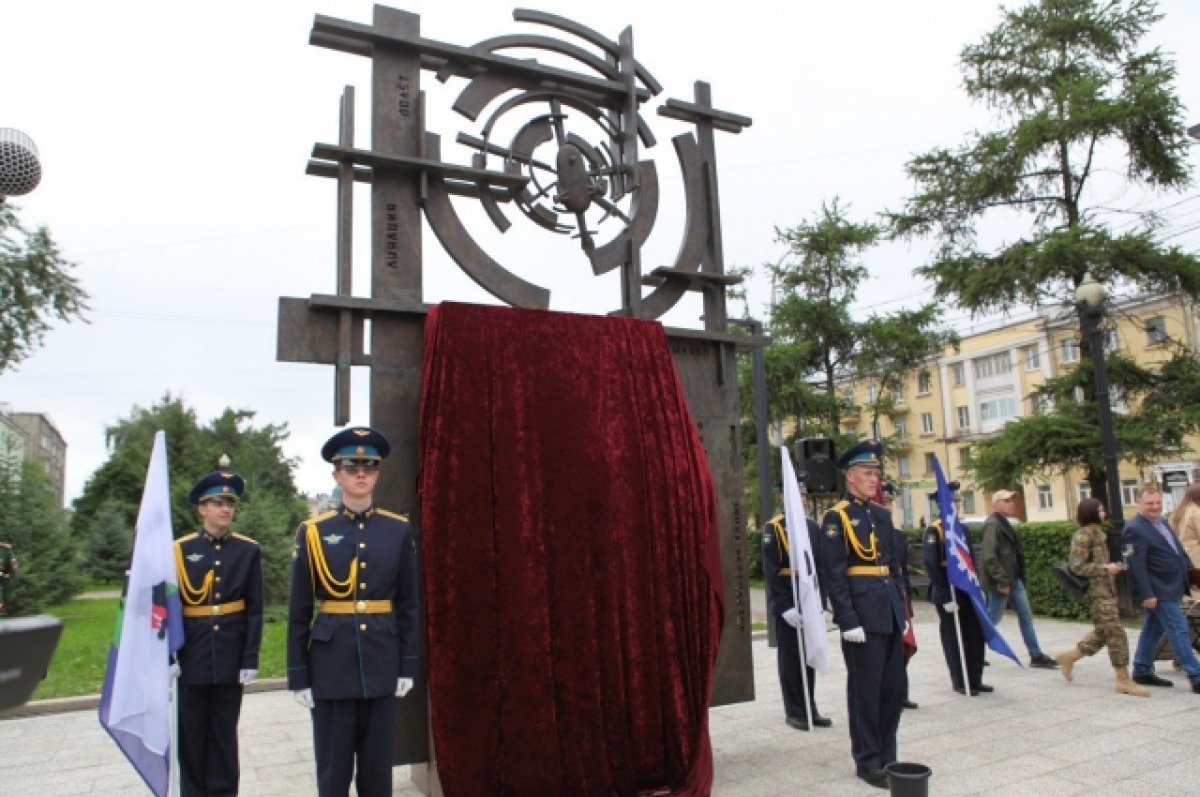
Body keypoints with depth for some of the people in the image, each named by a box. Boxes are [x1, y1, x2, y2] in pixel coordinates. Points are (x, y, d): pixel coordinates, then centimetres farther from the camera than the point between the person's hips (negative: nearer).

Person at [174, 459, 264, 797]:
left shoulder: (248, 550, -1)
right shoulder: (181, 549, -1)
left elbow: (255, 609, -1)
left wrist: (250, 660, -5)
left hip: (230, 653, 0)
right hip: (191, 654, 0)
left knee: (224, 732, 9)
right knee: (191, 732, 9)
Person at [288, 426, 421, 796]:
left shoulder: (399, 530, 1)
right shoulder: (314, 532, -2)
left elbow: (408, 605, 4)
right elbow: (299, 611, 0)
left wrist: (407, 665, 1)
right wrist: (298, 676, -1)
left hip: (381, 664, 1)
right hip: (332, 666, -1)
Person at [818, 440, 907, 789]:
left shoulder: (882, 515, 14)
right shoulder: (836, 517, -8)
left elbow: (895, 566, 18)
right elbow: (834, 574, -13)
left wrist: (902, 612, 13)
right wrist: (849, 621, -17)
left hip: (889, 612, 7)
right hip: (861, 614, -7)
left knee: (894, 688, 13)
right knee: (865, 690, 3)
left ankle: (887, 757, 27)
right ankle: (867, 761, 16)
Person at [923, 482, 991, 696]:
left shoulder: (963, 529, 12)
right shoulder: (934, 531, -12)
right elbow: (931, 566, -17)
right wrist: (945, 597, -18)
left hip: (966, 591, 7)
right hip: (947, 592, -7)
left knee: (975, 635, 9)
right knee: (953, 638, 3)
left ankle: (975, 680, 21)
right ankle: (959, 683, 14)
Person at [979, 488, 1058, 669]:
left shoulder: (1004, 524, 14)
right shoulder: (993, 525, -18)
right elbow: (989, 557, -25)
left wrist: (1017, 578, 17)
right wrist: (1002, 581, -25)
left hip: (1014, 579, 10)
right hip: (1000, 582, -10)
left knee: (1026, 616, 11)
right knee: (992, 618, 0)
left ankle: (1036, 656, 18)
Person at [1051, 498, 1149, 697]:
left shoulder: (1097, 532, 14)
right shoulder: (1083, 535, -15)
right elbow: (1077, 567, -20)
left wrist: (1110, 567, 14)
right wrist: (1105, 568, -19)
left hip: (1106, 590, 10)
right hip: (1097, 592, -10)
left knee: (1102, 632, 13)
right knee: (1116, 634, -6)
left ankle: (1069, 657, 25)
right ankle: (1124, 680, 1)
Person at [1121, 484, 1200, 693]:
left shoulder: (1162, 522, 11)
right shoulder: (1134, 529, -19)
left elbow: (1177, 549, 22)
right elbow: (1136, 566, -22)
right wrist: (1147, 594, -23)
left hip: (1170, 587, 9)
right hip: (1158, 591, -9)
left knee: (1152, 629, 15)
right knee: (1179, 630, -7)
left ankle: (1142, 672, 25)